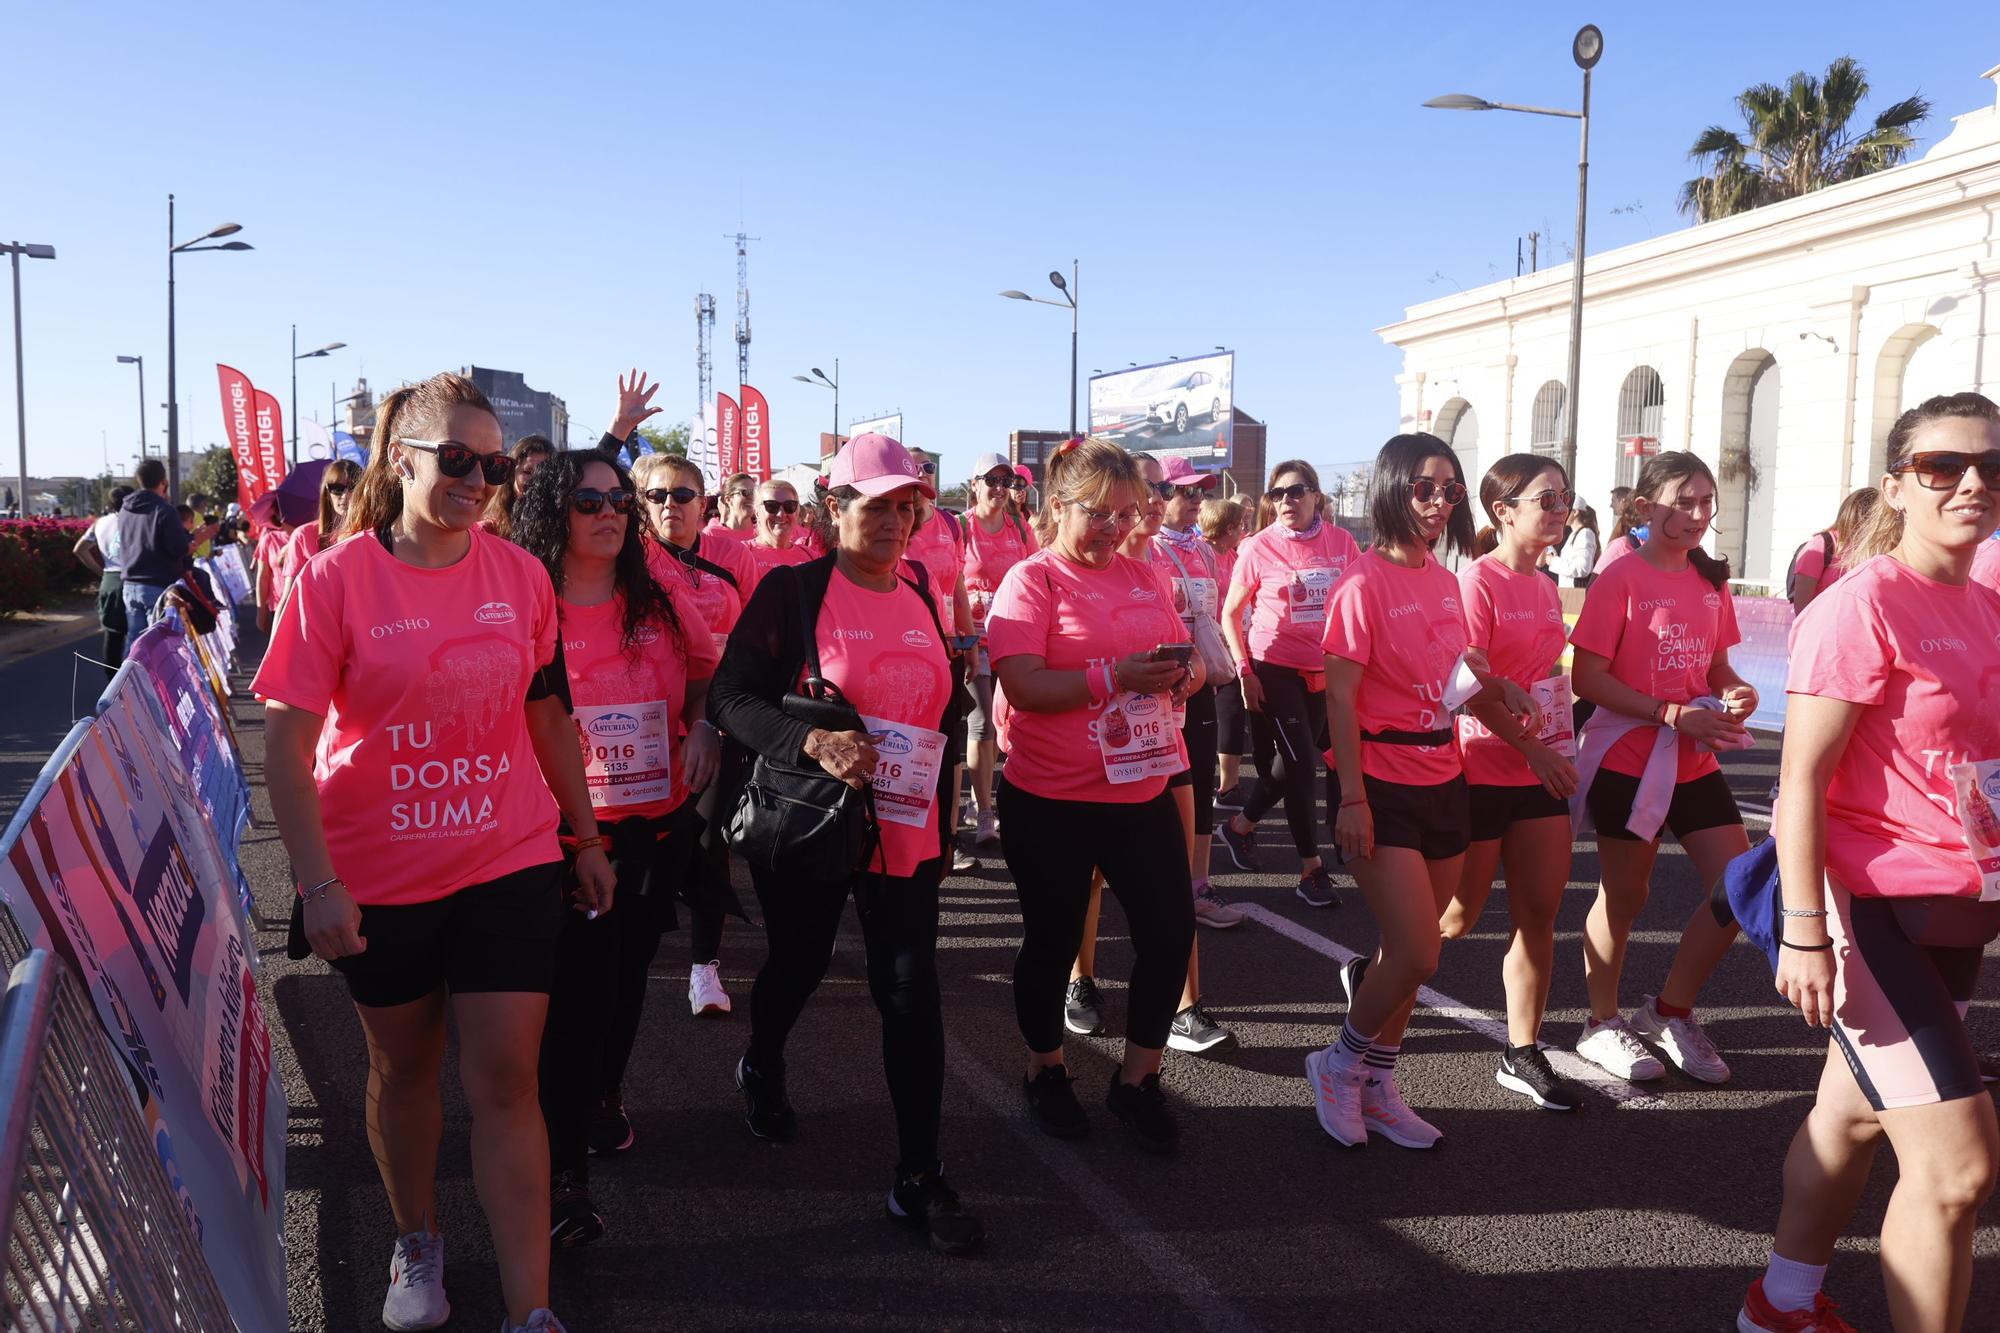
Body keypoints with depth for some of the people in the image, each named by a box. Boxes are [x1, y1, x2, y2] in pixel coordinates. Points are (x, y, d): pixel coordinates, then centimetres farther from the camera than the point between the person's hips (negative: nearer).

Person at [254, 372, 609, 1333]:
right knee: (404, 1068, 17)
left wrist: (586, 837, 12)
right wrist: (317, 883, -16)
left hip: (509, 866, 1)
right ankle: (417, 1247, 40)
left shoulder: (520, 576, -2)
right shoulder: (336, 578, -9)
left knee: (506, 1082, 0)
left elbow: (549, 718, 9)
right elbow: (287, 743, -10)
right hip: (380, 880, -1)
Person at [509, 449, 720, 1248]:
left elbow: (707, 681, 16)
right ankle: (563, 1172, 6)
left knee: (626, 980, 20)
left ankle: (604, 1094, 45)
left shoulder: (664, 601, 3)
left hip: (657, 829, 4)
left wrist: (704, 729, -4)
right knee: (577, 996, -4)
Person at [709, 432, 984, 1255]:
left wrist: (941, 821, 15)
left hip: (905, 836, 3)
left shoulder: (922, 599, 7)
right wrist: (813, 743, -28)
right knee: (798, 965, 18)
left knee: (912, 994, -2)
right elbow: (730, 697, -13)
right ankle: (761, 1070, 51)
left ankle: (919, 1178, 7)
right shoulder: (792, 591, -9)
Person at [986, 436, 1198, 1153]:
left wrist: (1180, 675, -7)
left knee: (1170, 932, 5)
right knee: (1053, 940, 10)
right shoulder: (1031, 581, -9)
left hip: (1143, 790, 5)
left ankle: (1137, 1078, 25)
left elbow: (1183, 660, 17)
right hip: (1050, 800, -5)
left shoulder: (1144, 577, 9)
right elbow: (1023, 687, -19)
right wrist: (1115, 676, -27)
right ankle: (1045, 1072, 33)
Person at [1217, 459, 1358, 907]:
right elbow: (1230, 613, -1)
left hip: (1324, 669, 4)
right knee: (1300, 762, -4)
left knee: (1295, 760, 12)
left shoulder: (1341, 542, -1)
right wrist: (1244, 670, -8)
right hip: (1274, 668, -4)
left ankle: (1241, 824, 35)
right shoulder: (1260, 547, -8)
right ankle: (1311, 868, 8)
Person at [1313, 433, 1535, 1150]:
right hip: (1383, 785, -7)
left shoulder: (1443, 580, 9)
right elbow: (1340, 695, -14)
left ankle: (1377, 1087, 28)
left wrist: (1498, 685, 0)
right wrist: (1352, 797, -17)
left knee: (1411, 952, 12)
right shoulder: (1365, 580, -12)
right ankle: (1340, 1064, 15)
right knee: (1419, 955, -9)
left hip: (1443, 781, 7)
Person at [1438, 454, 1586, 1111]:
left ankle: (1522, 1055, 17)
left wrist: (1562, 744, 10)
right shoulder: (1478, 580, -14)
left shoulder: (1545, 586, 10)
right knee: (1458, 917, 5)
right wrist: (1533, 748, -19)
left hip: (1543, 771, 7)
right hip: (1484, 770, -7)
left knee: (1540, 914, 7)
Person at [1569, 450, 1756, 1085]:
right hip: (1627, 761, -6)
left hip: (1695, 762, 6)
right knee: (1623, 896, 6)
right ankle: (1602, 1025, 26)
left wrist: (1735, 691, -5)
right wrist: (1675, 715, -22)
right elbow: (1587, 678, -16)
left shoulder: (1710, 580, 8)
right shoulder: (1622, 579, -11)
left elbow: (1716, 665, 18)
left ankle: (1669, 1010, 22)